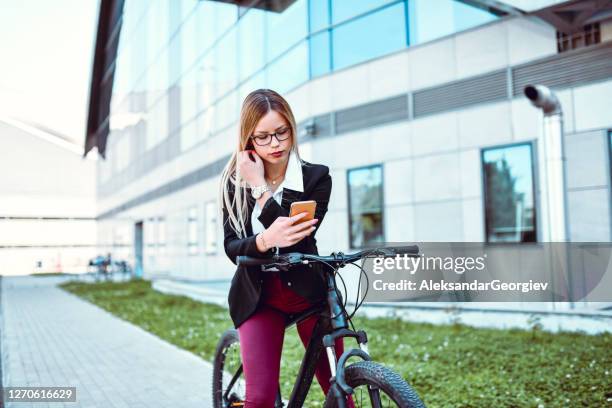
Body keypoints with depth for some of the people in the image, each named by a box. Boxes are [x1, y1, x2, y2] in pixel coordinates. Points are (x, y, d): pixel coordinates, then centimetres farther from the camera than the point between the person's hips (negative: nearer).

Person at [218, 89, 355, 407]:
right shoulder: (234, 183, -4)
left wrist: (260, 189, -22)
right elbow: (232, 247, -12)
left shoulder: (316, 177, -9)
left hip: (308, 291, 0)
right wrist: (265, 240, -35)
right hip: (259, 296, 1)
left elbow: (300, 241, -20)